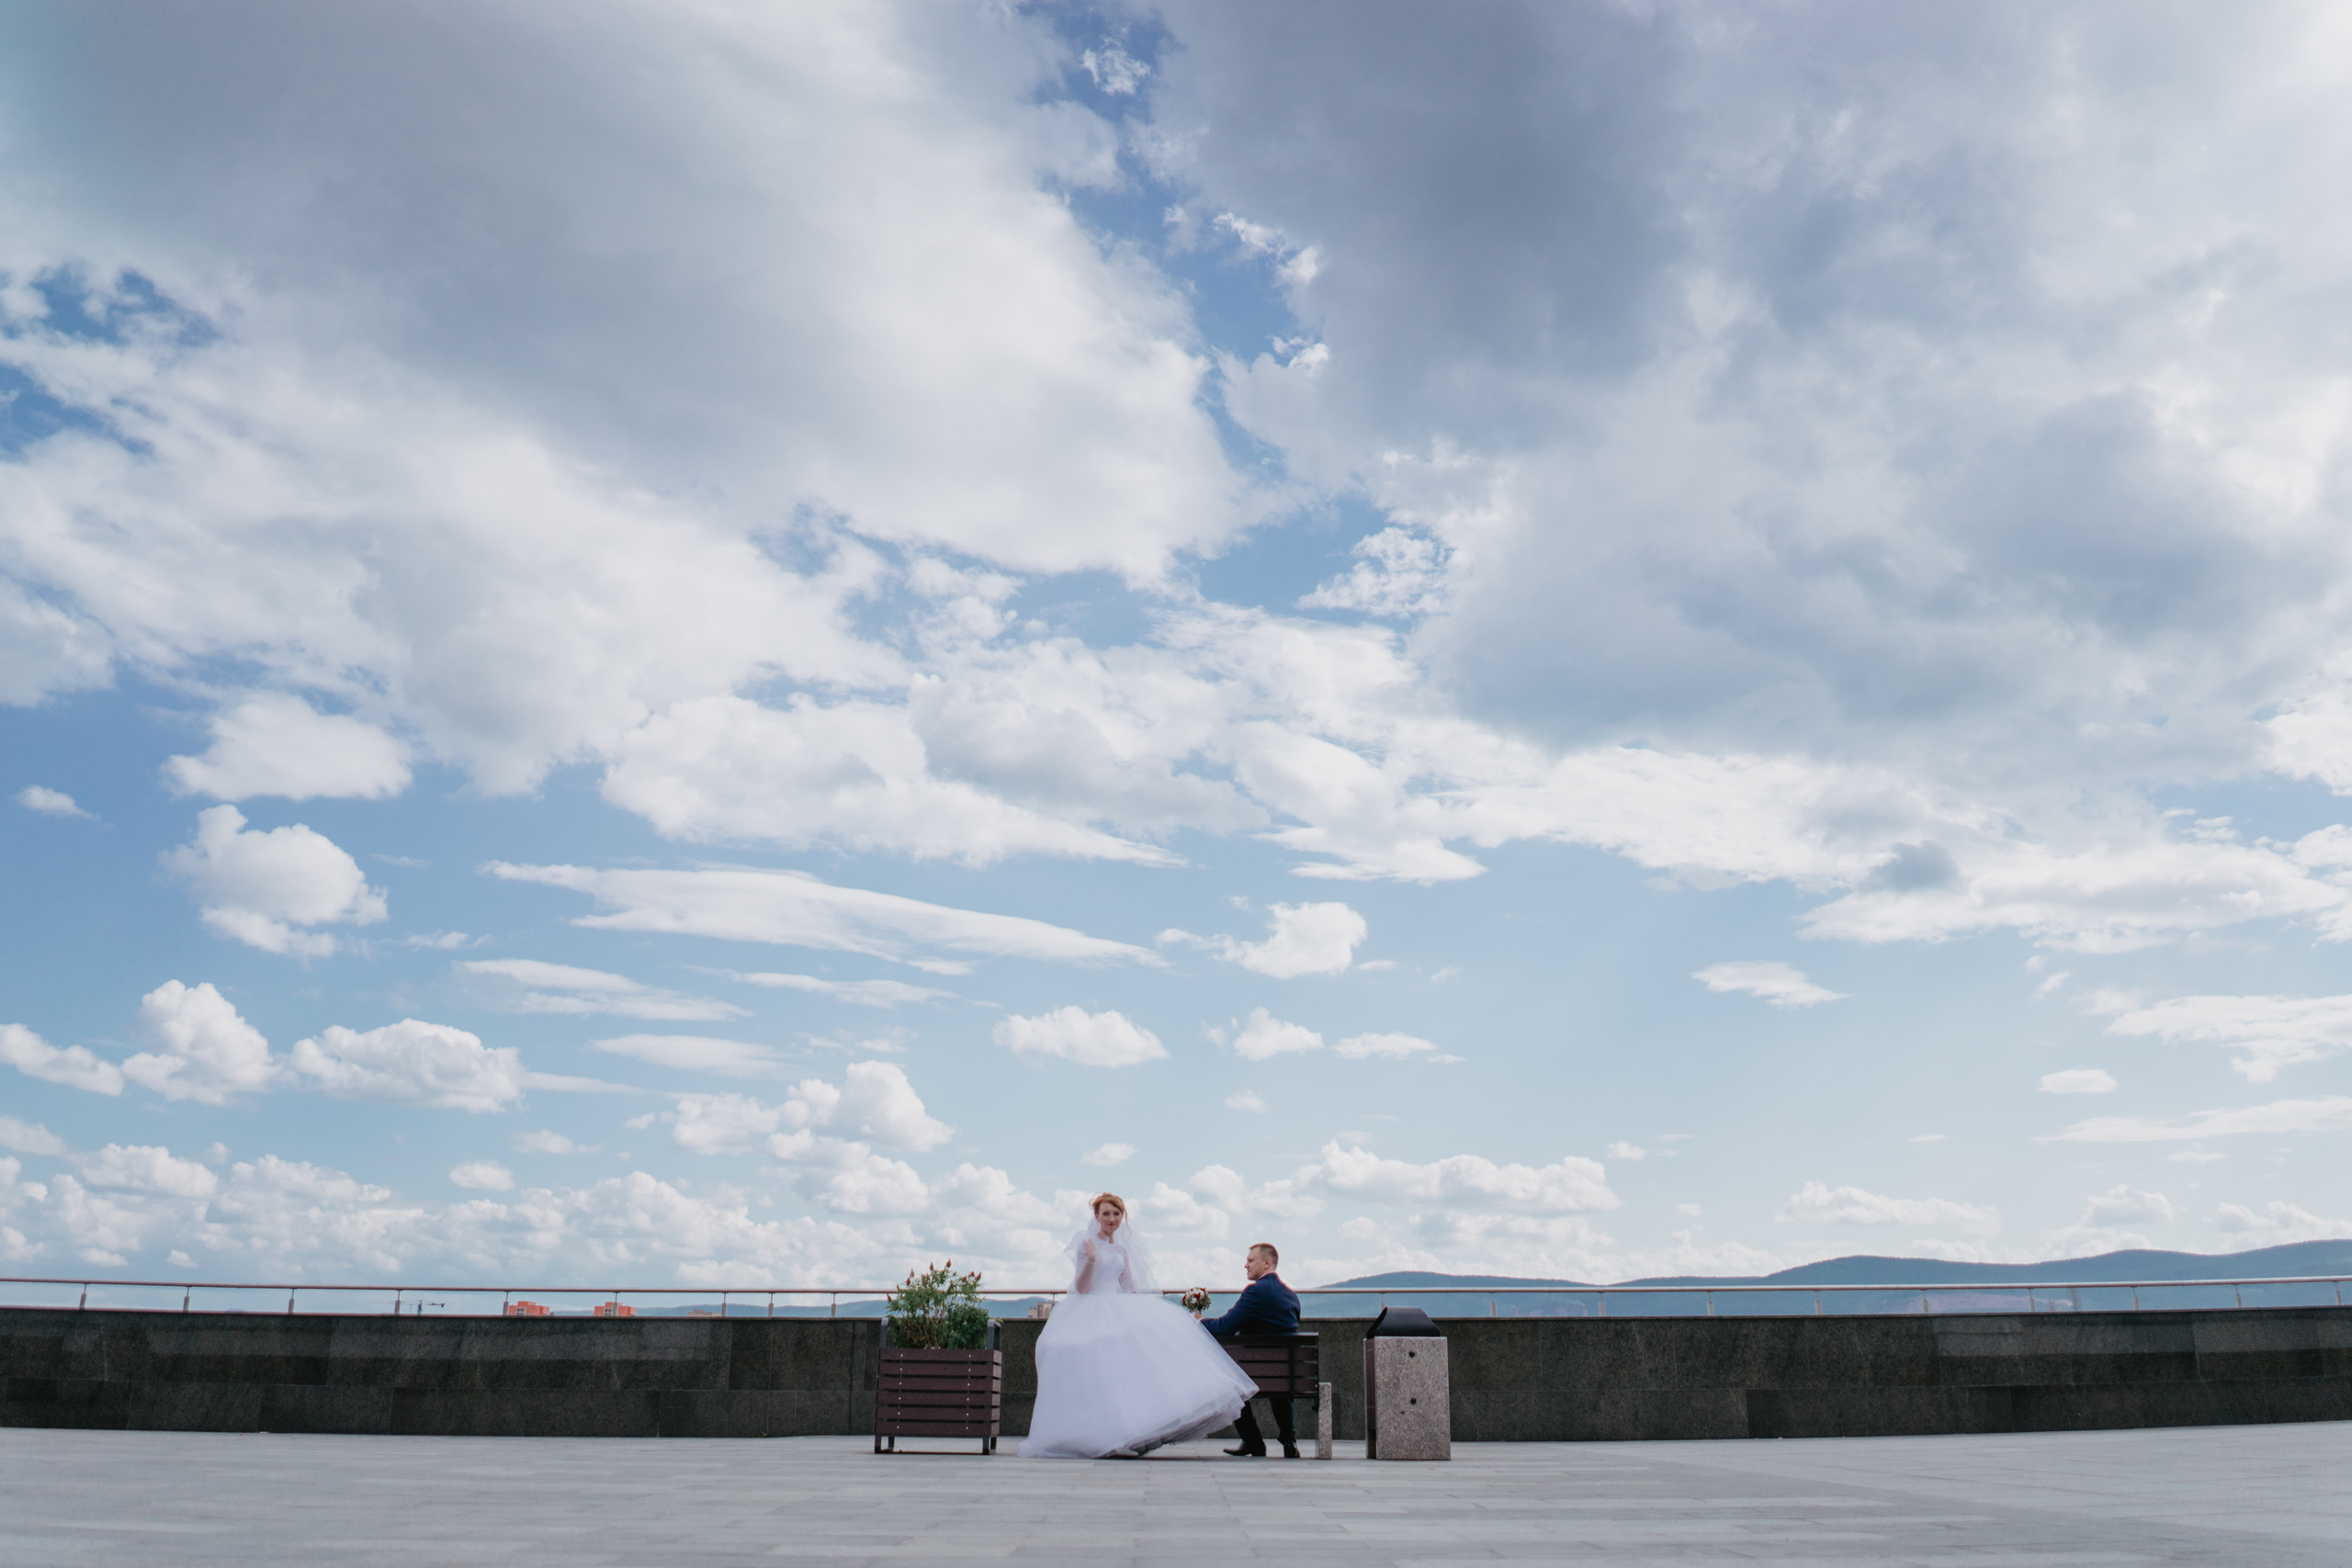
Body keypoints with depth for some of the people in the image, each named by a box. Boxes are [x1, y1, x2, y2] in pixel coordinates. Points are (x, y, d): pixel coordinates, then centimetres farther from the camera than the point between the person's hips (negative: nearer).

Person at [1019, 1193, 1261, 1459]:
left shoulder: (1122, 1250, 16)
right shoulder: (1086, 1243, -3)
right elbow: (1081, 1288, -9)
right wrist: (1091, 1260, -23)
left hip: (1118, 1312, 7)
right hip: (1091, 1314, -7)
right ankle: (1107, 1442, -15)